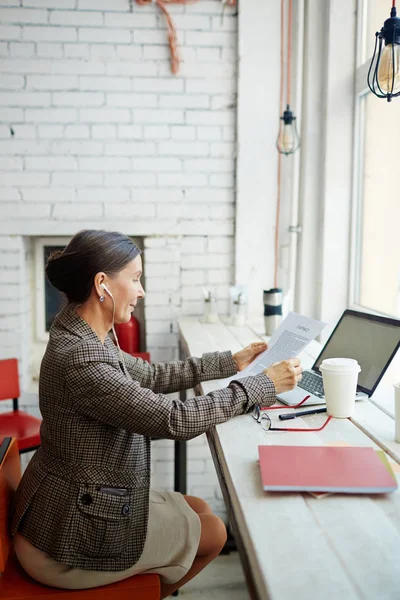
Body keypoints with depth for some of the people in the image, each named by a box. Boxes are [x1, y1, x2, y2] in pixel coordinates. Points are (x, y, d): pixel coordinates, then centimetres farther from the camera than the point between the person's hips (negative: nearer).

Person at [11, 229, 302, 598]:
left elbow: (152, 377, 10)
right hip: (72, 541, -8)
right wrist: (265, 384, -20)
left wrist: (230, 363, 10)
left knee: (200, 510, 19)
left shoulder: (83, 338, 0)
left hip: (81, 503, 9)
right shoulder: (79, 359, -31)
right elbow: (175, 421, -29)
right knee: (214, 532, 10)